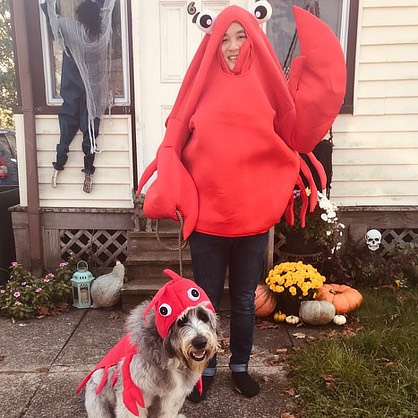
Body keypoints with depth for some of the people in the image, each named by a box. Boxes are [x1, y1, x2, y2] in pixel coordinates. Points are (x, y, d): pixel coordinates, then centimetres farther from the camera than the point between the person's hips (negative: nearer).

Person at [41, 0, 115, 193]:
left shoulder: (70, 30, -11)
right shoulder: (101, 33, -7)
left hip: (72, 92, 0)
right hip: (94, 94, 1)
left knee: (66, 130, 10)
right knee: (90, 131, 5)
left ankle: (58, 167, 15)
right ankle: (88, 172, 6)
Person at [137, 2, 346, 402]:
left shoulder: (269, 87, 3)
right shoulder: (201, 87, 2)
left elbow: (326, 80, -1)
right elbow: (174, 141, 0)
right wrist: (171, 192, -14)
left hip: (253, 217, 1)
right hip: (206, 217, 0)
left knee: (244, 301, 16)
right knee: (206, 301, 13)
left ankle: (240, 367, 39)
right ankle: (204, 370, 35)